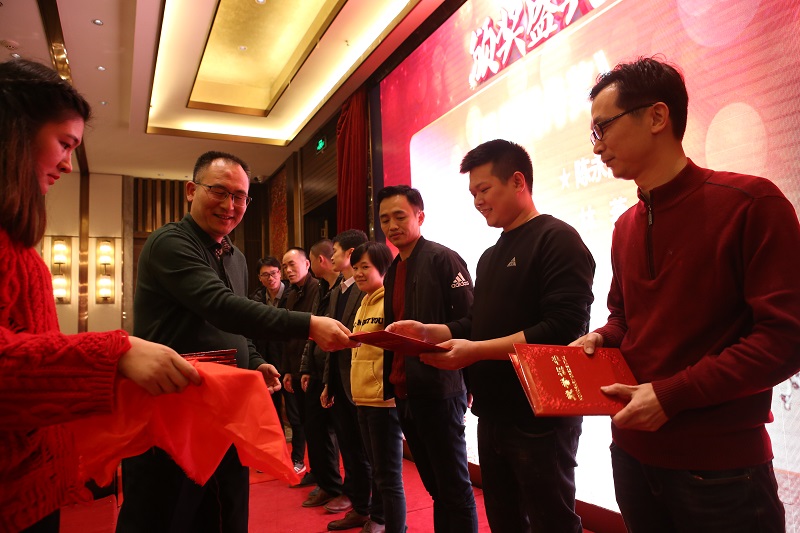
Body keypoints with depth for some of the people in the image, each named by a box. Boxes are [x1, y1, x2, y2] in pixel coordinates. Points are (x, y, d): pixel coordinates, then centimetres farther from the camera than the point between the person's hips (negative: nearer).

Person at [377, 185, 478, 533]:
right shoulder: (393, 270, 14)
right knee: (434, 486, 18)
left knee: (454, 487, 4)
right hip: (404, 393, 8)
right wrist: (392, 381, 11)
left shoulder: (443, 259, -9)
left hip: (439, 390, -7)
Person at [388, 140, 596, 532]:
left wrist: (477, 351, -25)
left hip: (540, 417, -8)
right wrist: (428, 332, 1)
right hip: (493, 415, 8)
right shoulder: (491, 256, 15)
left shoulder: (557, 239, -12)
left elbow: (563, 329, -23)